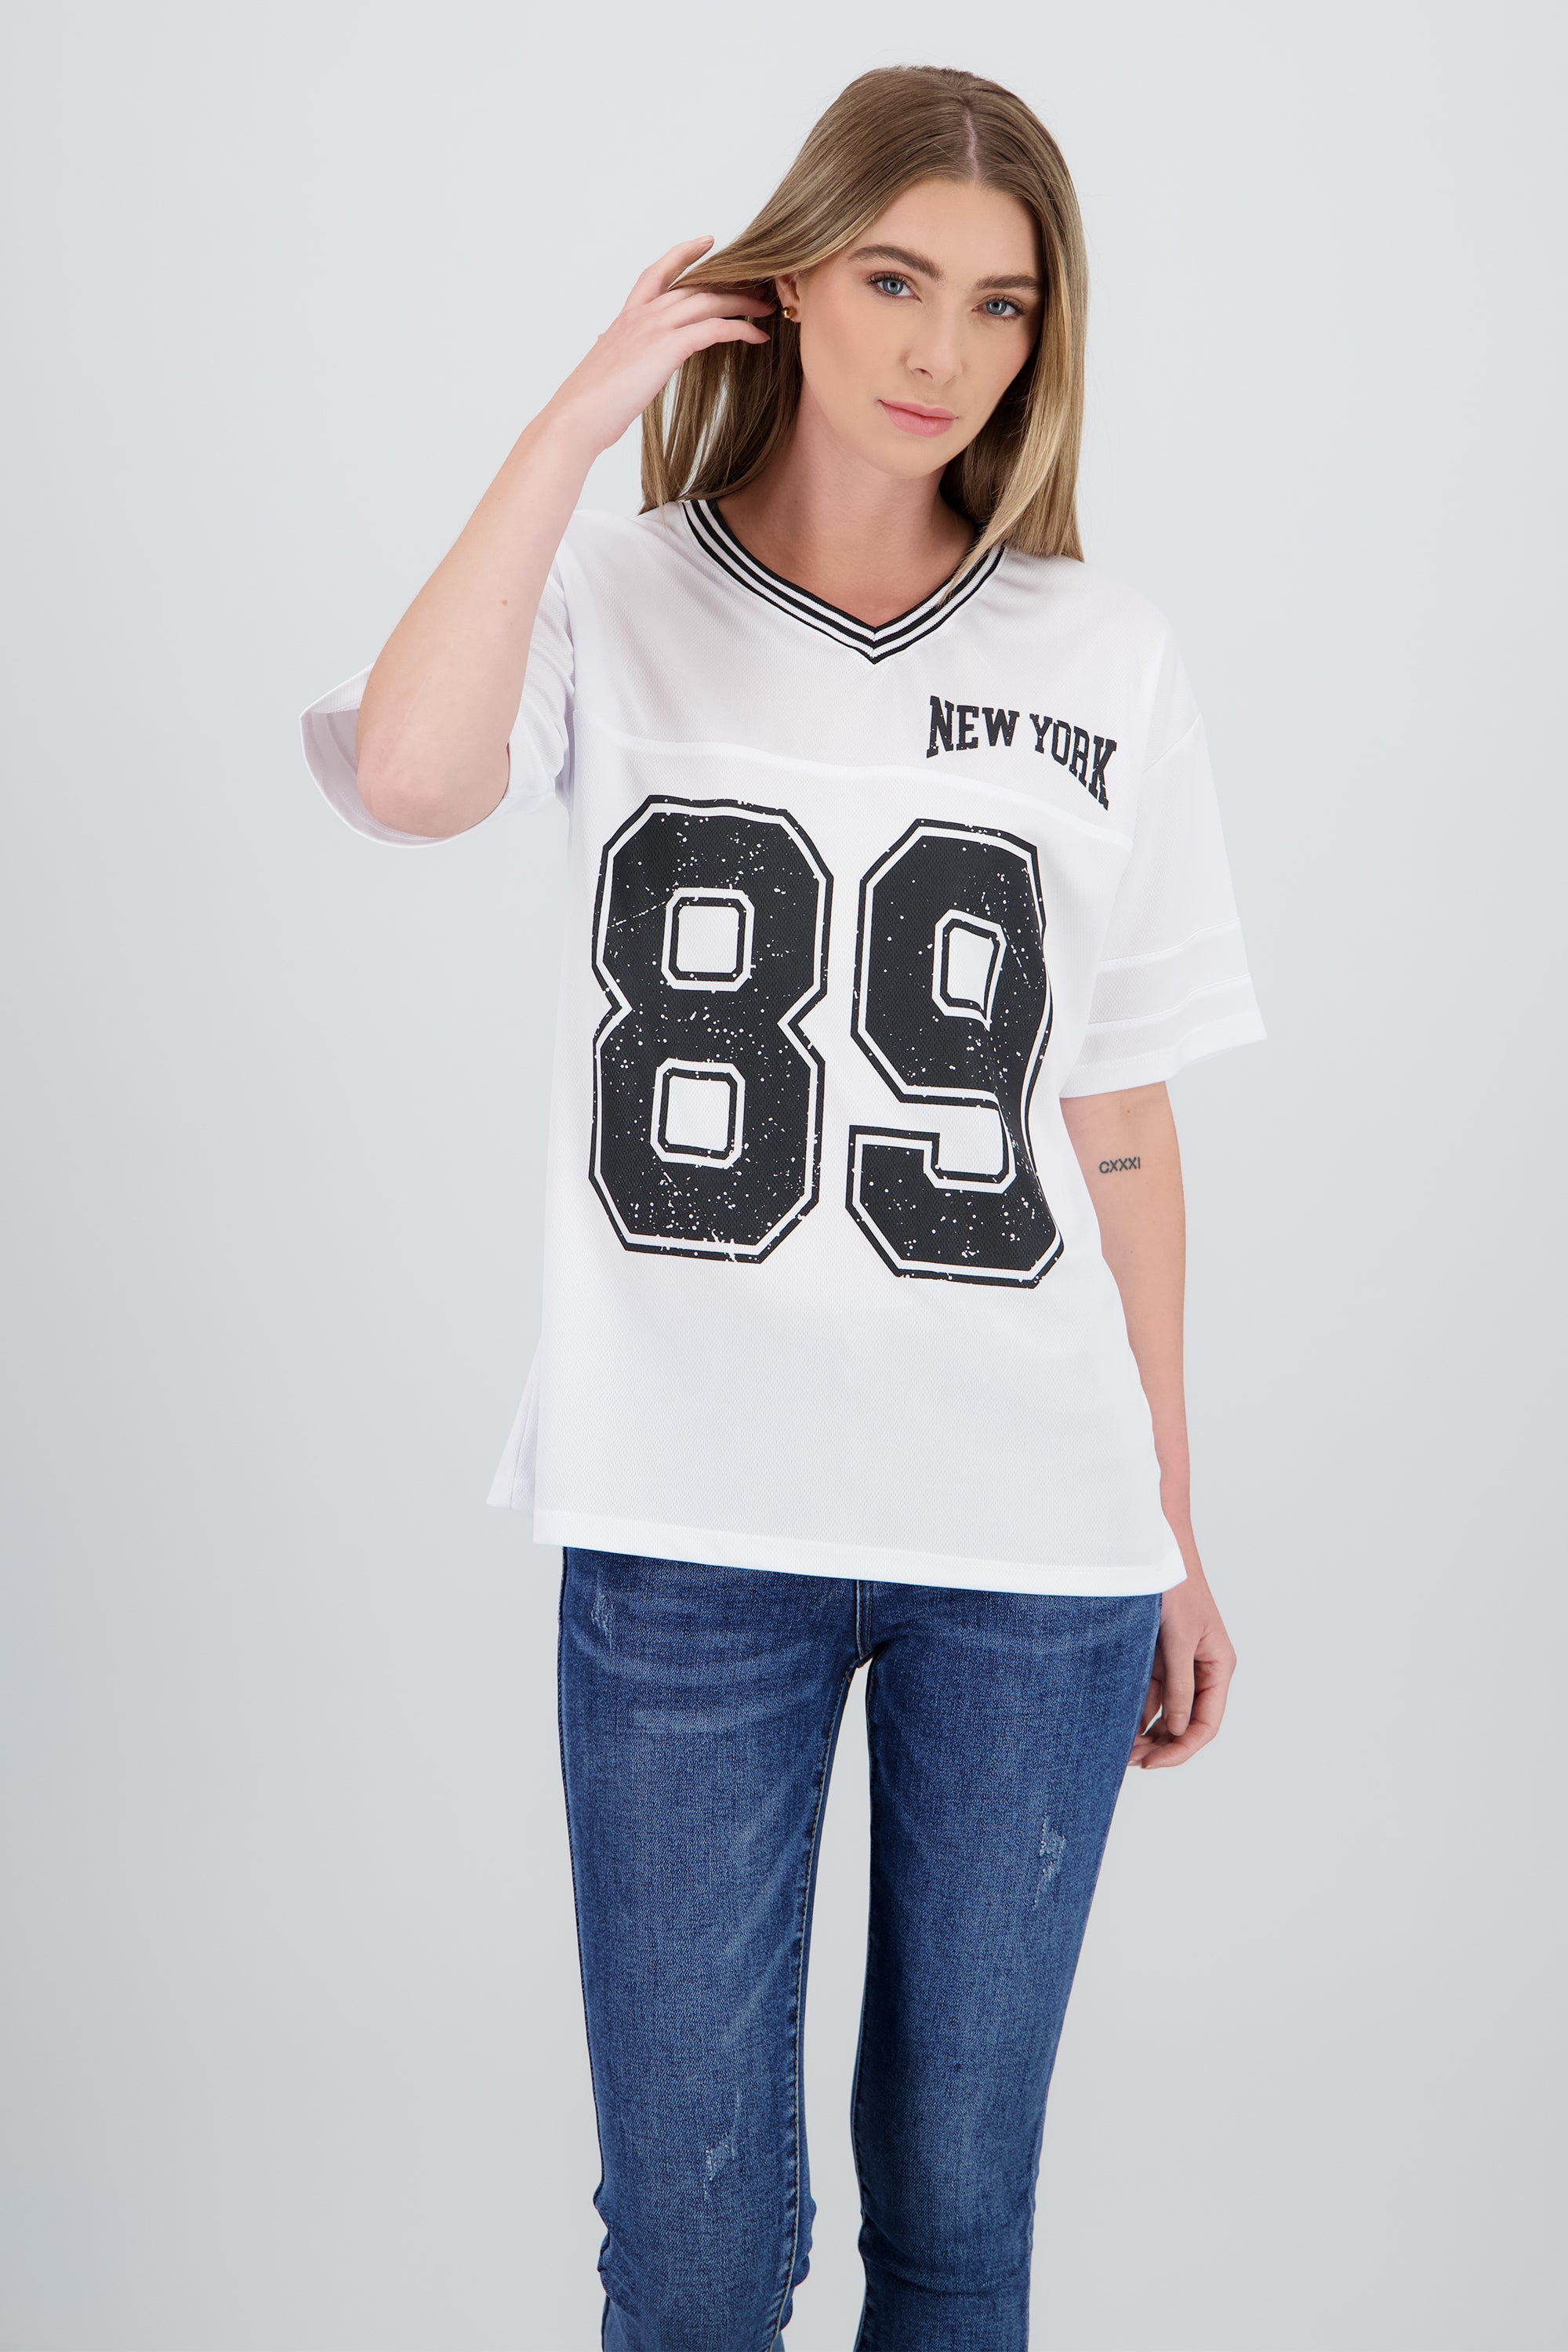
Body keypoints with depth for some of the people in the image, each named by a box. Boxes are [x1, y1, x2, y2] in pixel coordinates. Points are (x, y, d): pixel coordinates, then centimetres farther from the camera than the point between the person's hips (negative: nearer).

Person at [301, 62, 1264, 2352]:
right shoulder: (620, 598, 2)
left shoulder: (1102, 656, 6)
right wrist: (582, 413, -11)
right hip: (689, 1528, -1)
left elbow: (1120, 1128, 8)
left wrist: (1176, 1535, 9)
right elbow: (406, 773, -22)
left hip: (1032, 1550, 2)